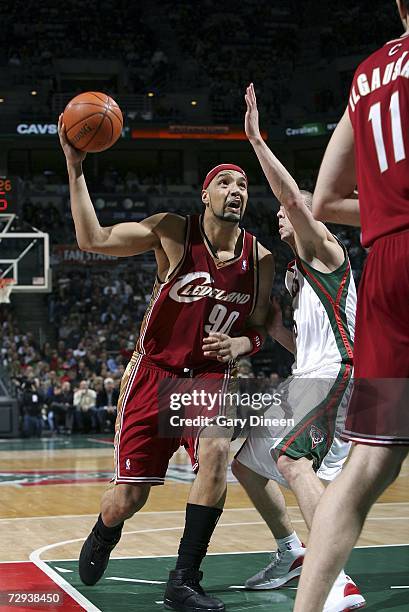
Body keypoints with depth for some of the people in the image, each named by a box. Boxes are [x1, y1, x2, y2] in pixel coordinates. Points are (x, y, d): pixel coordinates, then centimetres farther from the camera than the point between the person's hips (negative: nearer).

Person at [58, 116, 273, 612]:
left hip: (209, 377, 2)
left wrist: (240, 343, -14)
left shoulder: (261, 260, -2)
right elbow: (92, 239, -17)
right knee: (126, 501, -1)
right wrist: (75, 169, -24)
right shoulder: (174, 232, -12)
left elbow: (257, 329, 9)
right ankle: (103, 537, 40)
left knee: (216, 452, -31)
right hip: (154, 372, -2)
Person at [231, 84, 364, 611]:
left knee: (291, 459, -32)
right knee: (244, 458, 17)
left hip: (335, 374, -11)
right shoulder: (296, 270, 24)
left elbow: (295, 196, -23)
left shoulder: (323, 248, -2)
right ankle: (290, 555, 28)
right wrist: (271, 325, 13)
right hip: (306, 378, 11)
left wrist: (256, 140, -23)